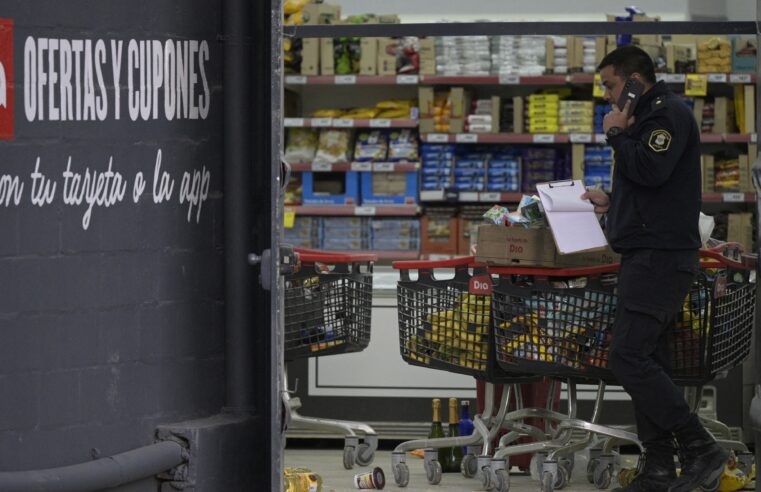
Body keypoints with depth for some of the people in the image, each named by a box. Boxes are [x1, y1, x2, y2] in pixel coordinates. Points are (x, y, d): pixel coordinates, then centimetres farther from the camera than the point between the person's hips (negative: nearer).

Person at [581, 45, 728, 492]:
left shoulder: (669, 113, -10)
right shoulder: (648, 117, 22)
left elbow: (651, 171, -23)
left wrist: (617, 134, -9)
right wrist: (611, 201, 19)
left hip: (661, 256, -11)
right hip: (647, 255, 11)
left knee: (630, 359, -16)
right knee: (647, 363, 8)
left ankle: (701, 450, -15)